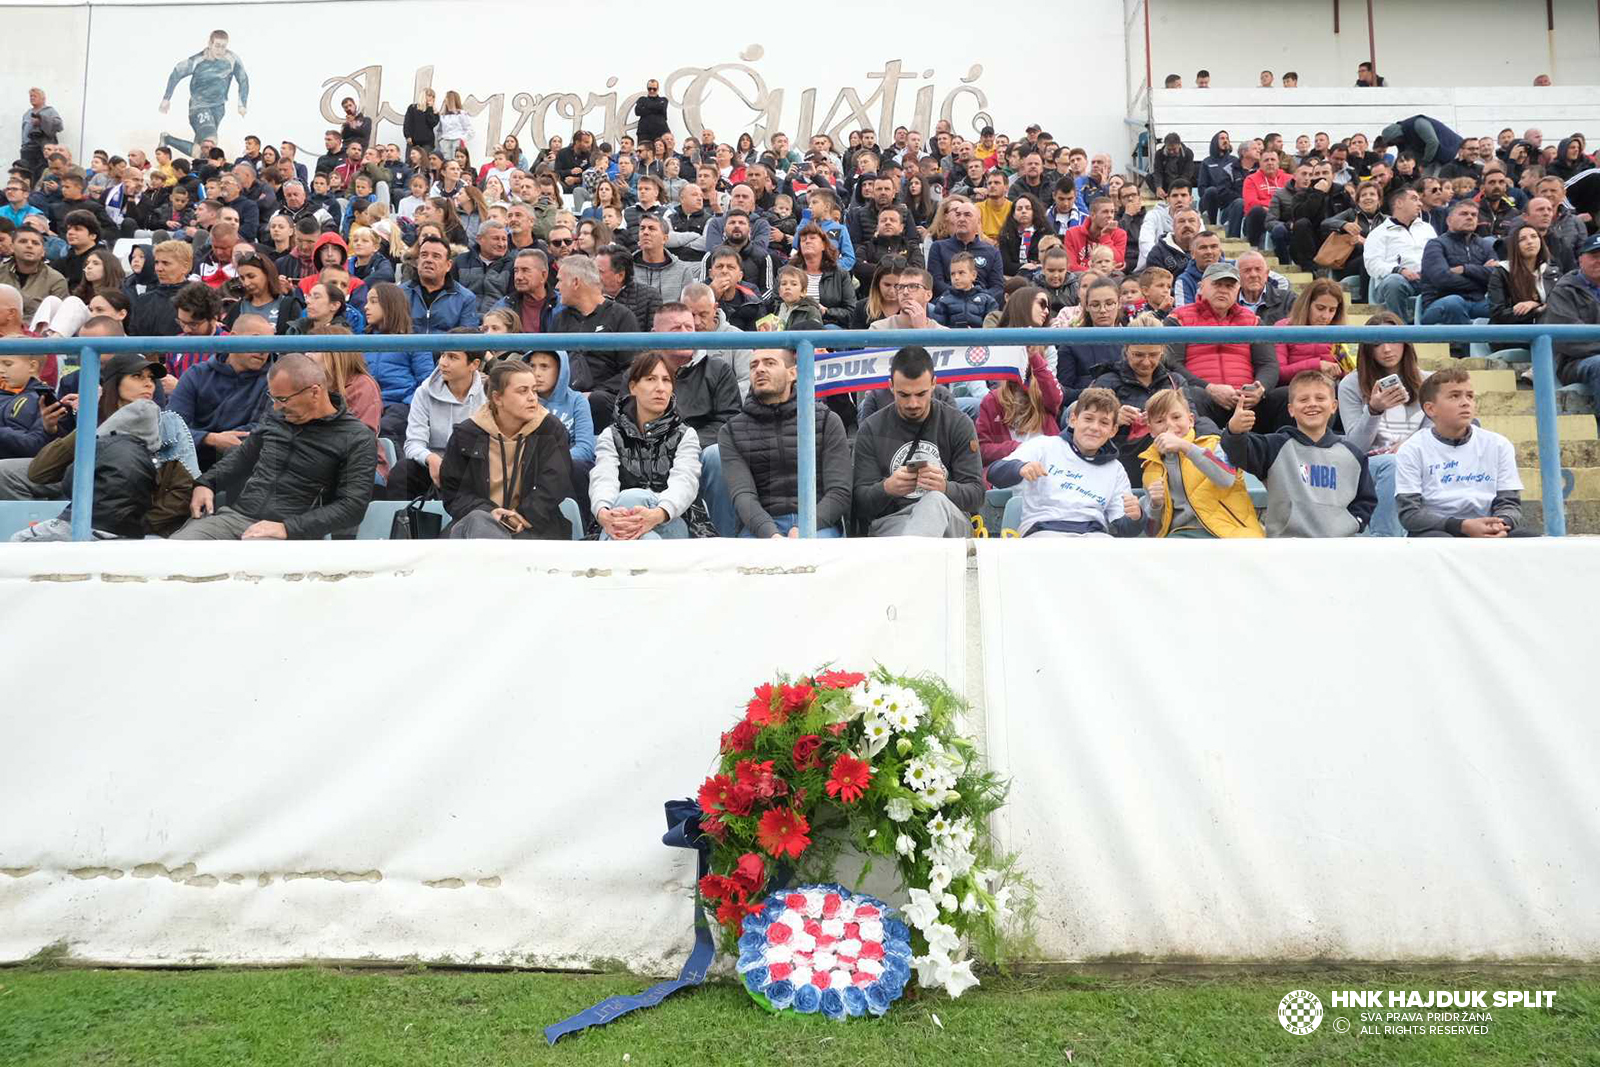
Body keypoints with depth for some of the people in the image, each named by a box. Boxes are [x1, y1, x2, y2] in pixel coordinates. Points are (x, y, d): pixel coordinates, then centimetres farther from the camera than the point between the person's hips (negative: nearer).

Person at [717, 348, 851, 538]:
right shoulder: (731, 432, 13)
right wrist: (770, 534, -22)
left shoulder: (827, 421, 11)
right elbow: (742, 495, -2)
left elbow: (839, 492, 2)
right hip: (760, 526, 0)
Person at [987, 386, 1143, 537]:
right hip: (1043, 529, -4)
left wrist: (1134, 518, -9)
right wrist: (1020, 468, -22)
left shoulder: (1115, 470, 23)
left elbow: (1121, 529, 14)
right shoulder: (1044, 446, 13)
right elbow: (994, 474, 0)